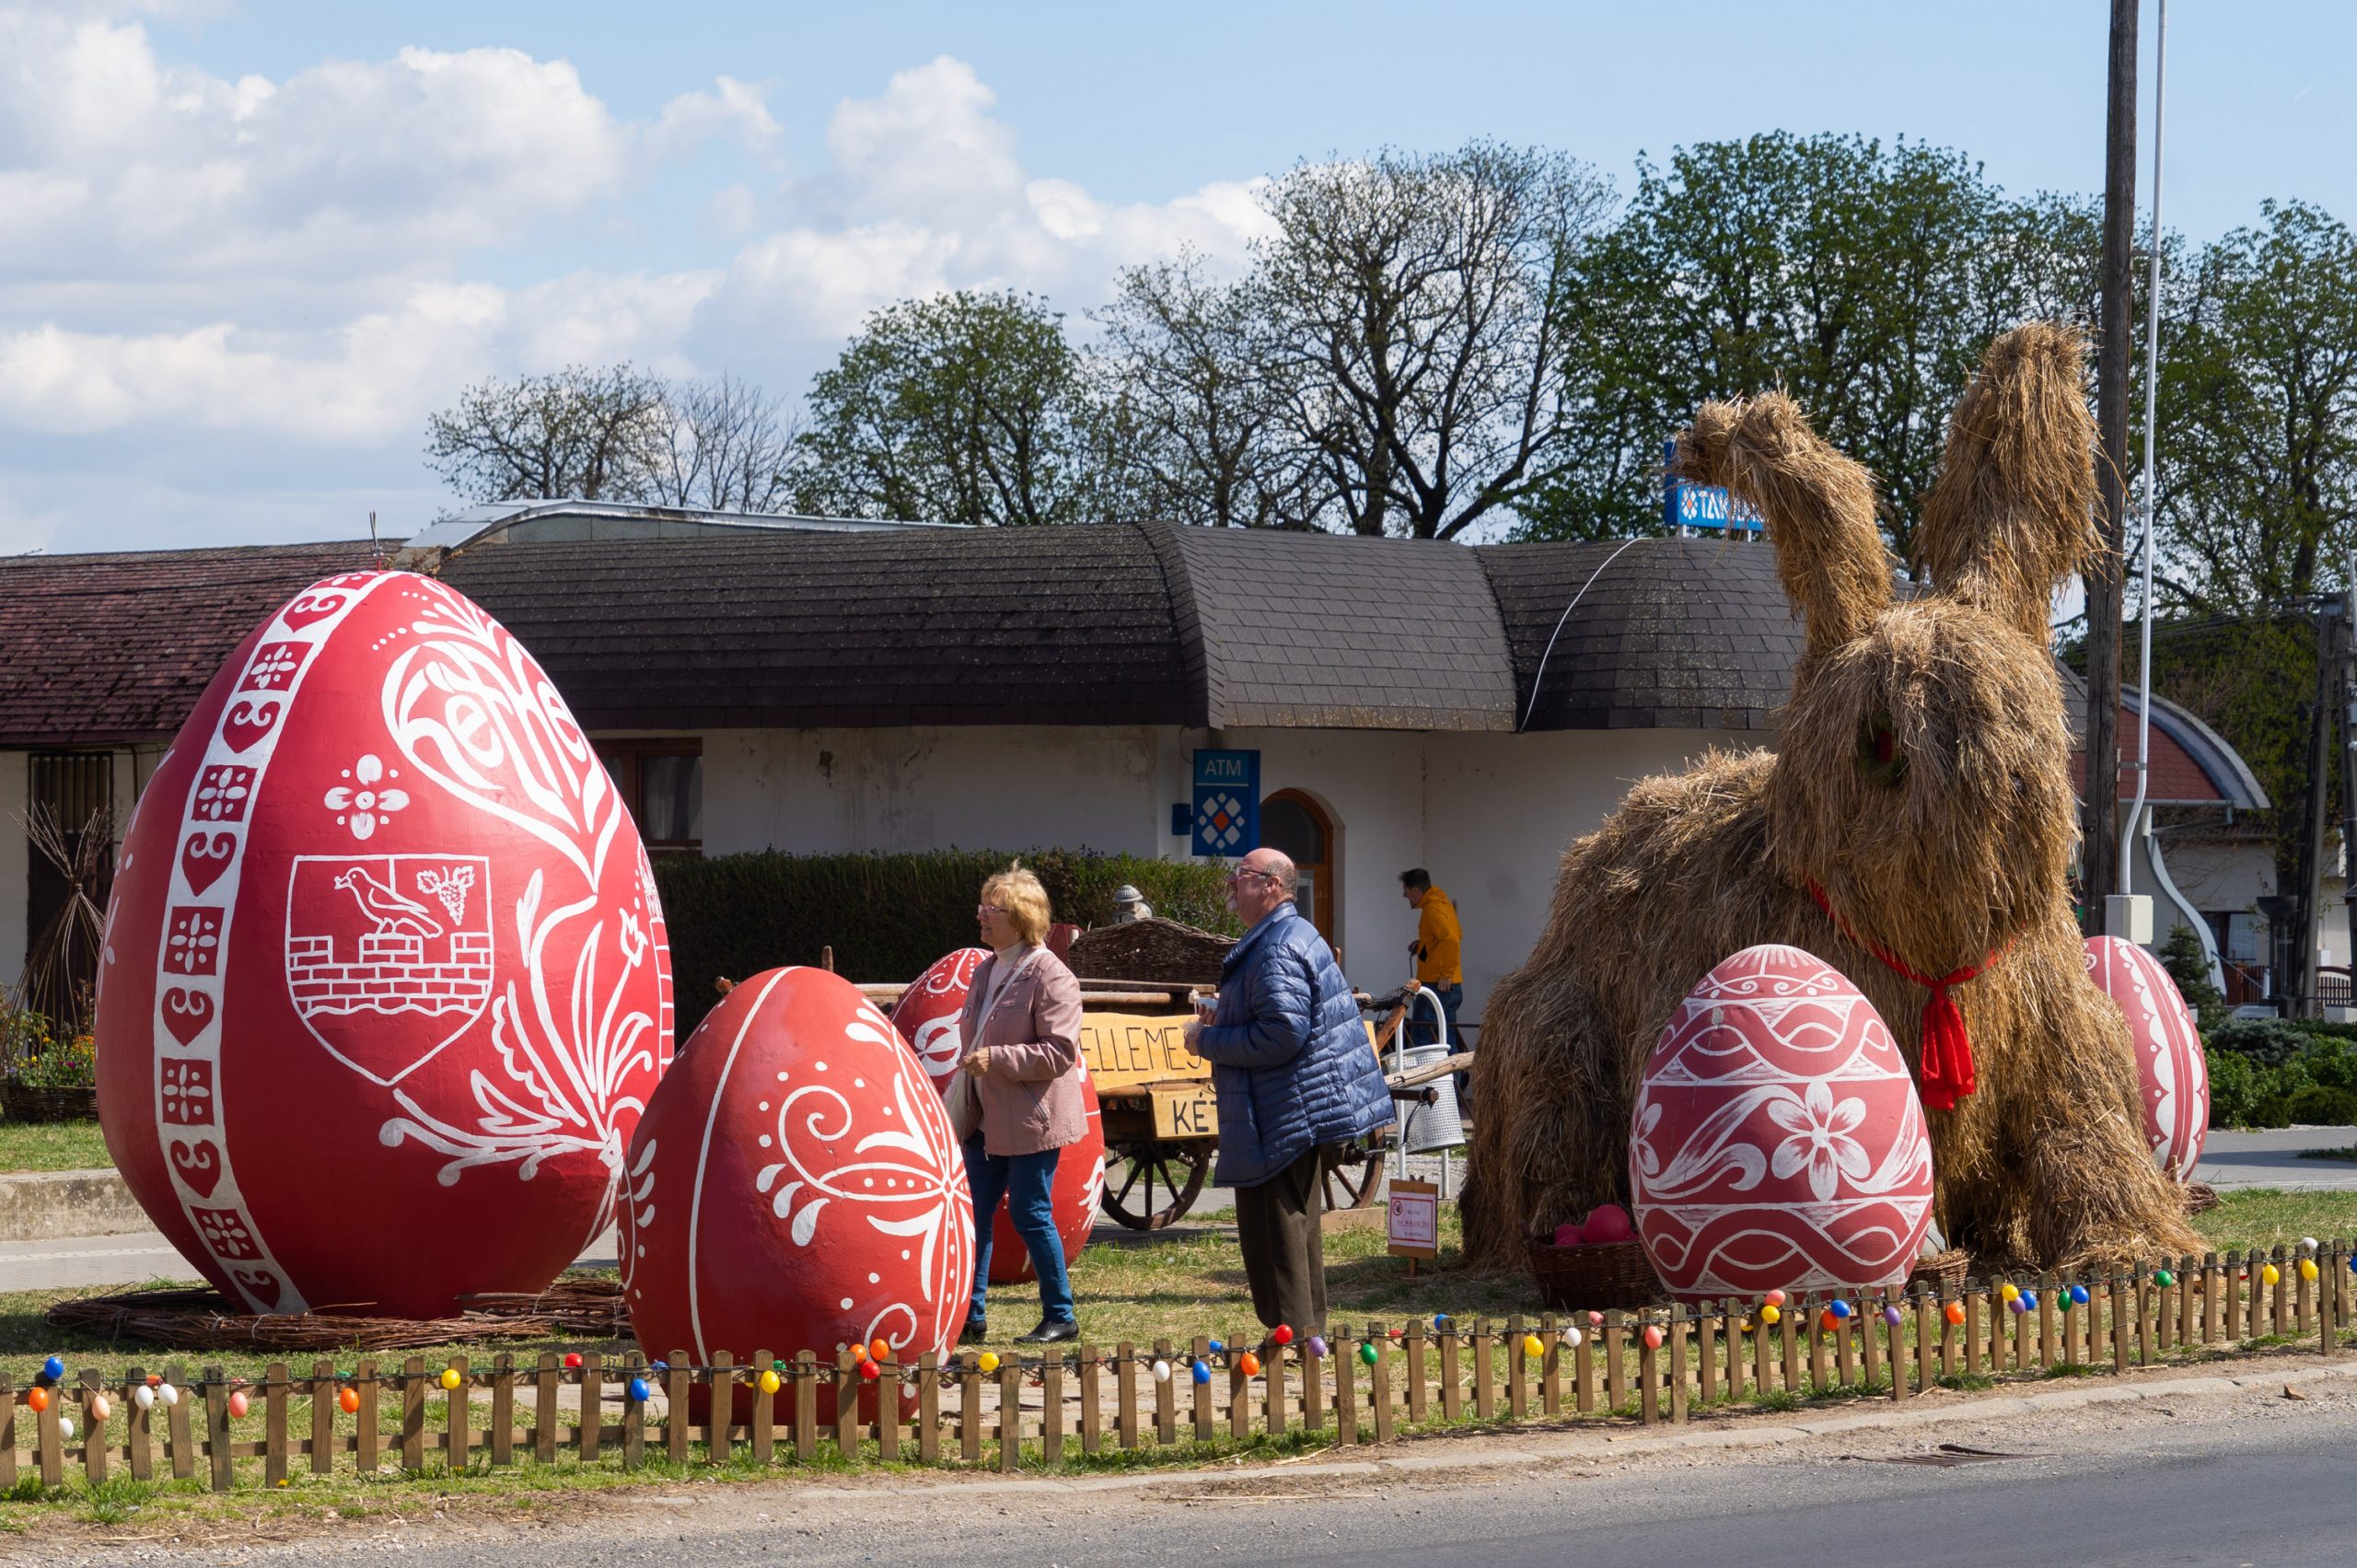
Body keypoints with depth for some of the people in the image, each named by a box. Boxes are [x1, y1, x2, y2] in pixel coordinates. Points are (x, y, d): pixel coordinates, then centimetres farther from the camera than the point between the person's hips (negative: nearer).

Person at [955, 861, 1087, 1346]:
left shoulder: (1050, 977, -14)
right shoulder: (985, 971, 13)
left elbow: (1060, 1051, -20)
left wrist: (997, 1059, -24)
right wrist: (970, 1062, 12)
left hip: (1032, 1121, -8)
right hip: (987, 1120, 8)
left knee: (1031, 1215, -3)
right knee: (974, 1214, 6)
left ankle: (1060, 1317, 9)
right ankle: (970, 1317, 13)